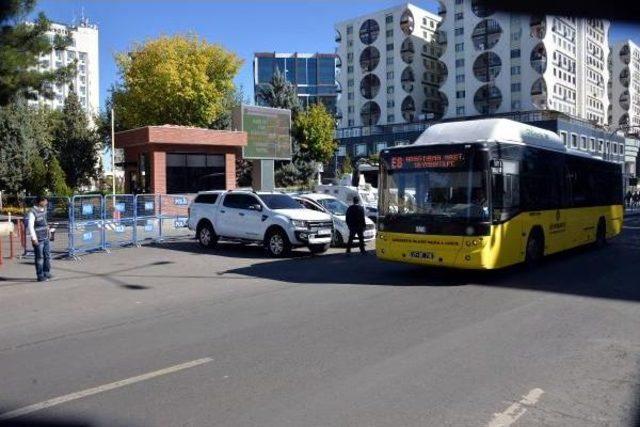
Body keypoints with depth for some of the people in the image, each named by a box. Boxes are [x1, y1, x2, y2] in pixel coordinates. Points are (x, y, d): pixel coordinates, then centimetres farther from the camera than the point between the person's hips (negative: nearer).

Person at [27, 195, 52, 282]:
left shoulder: (44, 209, 8)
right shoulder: (32, 212, -15)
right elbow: (30, 226, -18)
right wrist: (34, 238, -20)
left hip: (45, 238, 8)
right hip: (38, 239, -8)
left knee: (47, 256, 12)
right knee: (39, 258, 0)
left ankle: (46, 273, 23)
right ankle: (40, 276, 9)